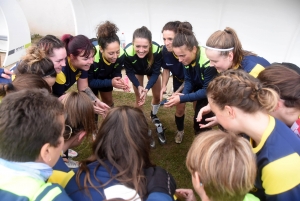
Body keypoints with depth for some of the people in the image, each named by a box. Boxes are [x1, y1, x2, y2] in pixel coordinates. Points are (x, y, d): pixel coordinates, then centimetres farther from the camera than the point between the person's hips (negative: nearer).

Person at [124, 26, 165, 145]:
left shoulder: (157, 50, -43)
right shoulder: (128, 52, -42)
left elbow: (156, 73, -27)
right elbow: (129, 72, -21)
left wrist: (147, 89, -37)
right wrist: (138, 86, -33)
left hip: (152, 71, 1)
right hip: (137, 71, 0)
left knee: (157, 96, 11)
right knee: (139, 98, 2)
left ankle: (154, 116, 41)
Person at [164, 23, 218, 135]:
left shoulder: (208, 62, -36)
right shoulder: (186, 58, -17)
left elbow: (208, 91, -29)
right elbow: (189, 80, -6)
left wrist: (182, 98, -33)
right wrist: (183, 94, -26)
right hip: (201, 87, 6)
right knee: (199, 117, 7)